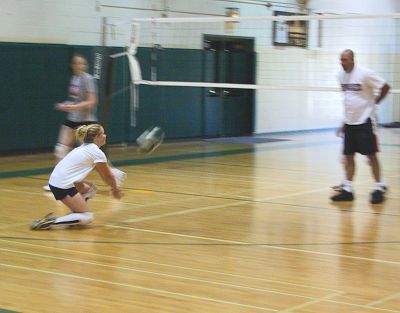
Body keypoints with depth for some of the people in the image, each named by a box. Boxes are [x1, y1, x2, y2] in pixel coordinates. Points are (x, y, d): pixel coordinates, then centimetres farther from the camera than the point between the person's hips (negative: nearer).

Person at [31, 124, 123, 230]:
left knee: (89, 187, 27)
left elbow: (103, 174, 27)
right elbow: (108, 176, 3)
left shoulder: (85, 148, 19)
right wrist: (115, 189, 20)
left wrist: (113, 187, 30)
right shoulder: (97, 153, -7)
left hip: (55, 181, 9)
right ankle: (51, 221, -14)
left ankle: (73, 216, 15)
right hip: (63, 186, -9)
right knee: (88, 217, -6)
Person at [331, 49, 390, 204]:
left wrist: (375, 101, -1)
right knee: (348, 156, 5)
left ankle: (379, 188, 7)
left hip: (365, 121, -6)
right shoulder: (341, 75, 6)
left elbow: (385, 87, -9)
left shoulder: (365, 74, -15)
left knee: (371, 155, -2)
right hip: (350, 122, 6)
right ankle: (347, 190, 10)